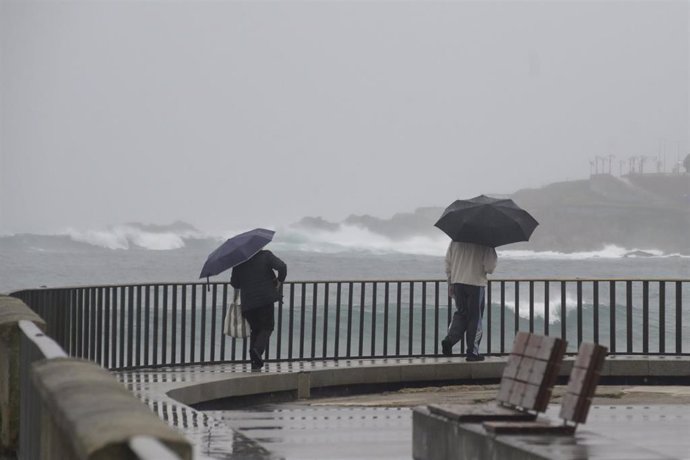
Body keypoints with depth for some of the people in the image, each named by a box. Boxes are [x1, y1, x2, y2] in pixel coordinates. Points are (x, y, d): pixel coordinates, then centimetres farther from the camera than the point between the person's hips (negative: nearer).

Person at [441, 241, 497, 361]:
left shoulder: (455, 241, 5)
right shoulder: (484, 245, -10)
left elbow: (448, 262, 9)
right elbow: (489, 267, -12)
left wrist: (450, 283, 16)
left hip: (457, 281, 4)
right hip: (476, 282, -4)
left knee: (460, 313, 17)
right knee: (475, 318, 5)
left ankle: (449, 339, -6)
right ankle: (472, 352, 6)